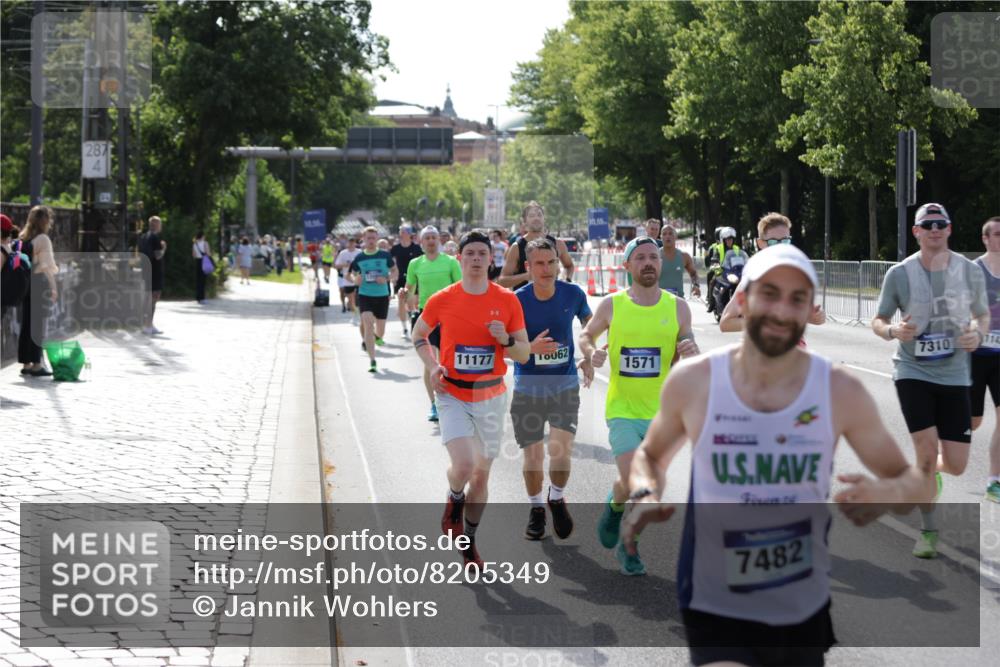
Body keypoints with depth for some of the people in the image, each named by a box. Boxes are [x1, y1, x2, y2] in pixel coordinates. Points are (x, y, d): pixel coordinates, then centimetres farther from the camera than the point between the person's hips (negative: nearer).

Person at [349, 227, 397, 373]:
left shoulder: (385, 255, -3)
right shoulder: (359, 258, 0)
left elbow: (394, 272, 4)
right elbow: (354, 275, 12)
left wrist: (386, 279, -16)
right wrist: (356, 280, -11)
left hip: (382, 296, 1)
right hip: (365, 295, -1)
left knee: (380, 331, 8)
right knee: (368, 324, -19)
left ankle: (373, 338, 48)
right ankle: (372, 361, -17)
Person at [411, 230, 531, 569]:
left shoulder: (508, 301, -3)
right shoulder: (442, 300, -5)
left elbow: (524, 353, 2)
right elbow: (419, 335, 12)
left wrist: (506, 340, -19)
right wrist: (433, 365, -5)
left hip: (491, 396, 2)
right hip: (452, 395, -2)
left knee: (482, 473, 10)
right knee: (463, 465, -20)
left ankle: (469, 541, 29)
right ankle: (454, 502, 15)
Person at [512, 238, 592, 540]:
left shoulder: (573, 294, -8)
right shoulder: (517, 300, -14)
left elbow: (589, 323, 13)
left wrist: (589, 360, 4)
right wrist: (530, 348, -28)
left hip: (566, 384, 0)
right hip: (528, 387, 0)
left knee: (562, 448, -14)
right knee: (533, 455, 6)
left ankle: (556, 498, 16)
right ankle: (536, 508, 32)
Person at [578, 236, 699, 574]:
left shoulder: (677, 307, -1)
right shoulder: (611, 305, -5)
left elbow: (684, 362, 8)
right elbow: (585, 335, 12)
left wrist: (690, 352, -15)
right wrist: (591, 353, -10)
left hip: (661, 411, 2)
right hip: (622, 409, -2)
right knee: (634, 483, -18)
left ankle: (626, 543, 33)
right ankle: (616, 505, 17)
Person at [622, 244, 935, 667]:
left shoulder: (841, 392, -6)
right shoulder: (692, 382, -6)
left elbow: (918, 482, 2)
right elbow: (650, 456, 13)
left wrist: (888, 492, -22)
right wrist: (644, 497, -10)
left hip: (805, 615, 3)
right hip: (717, 614, -2)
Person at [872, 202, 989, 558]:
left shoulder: (970, 271, -1)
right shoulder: (899, 274, -5)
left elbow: (983, 314, 13)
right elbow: (878, 321, 3)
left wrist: (978, 333, -10)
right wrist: (892, 331, -20)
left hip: (954, 375, 2)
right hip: (912, 372, -2)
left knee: (956, 464, -1)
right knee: (927, 446, -14)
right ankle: (928, 531, 5)